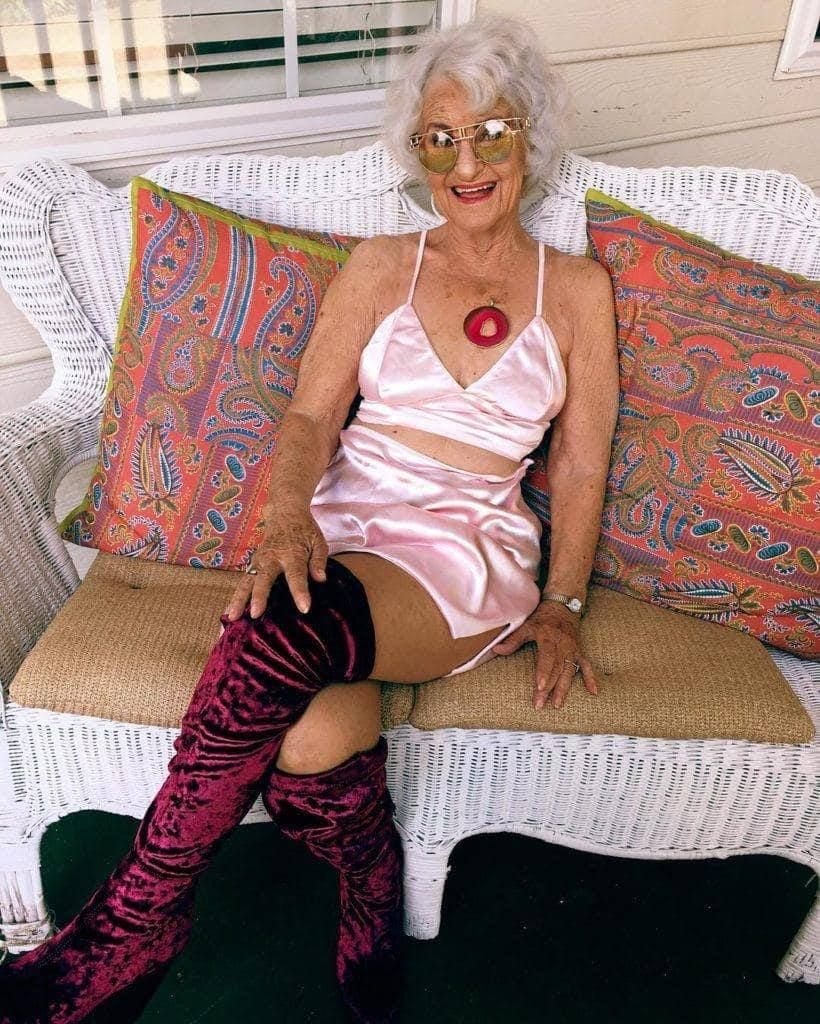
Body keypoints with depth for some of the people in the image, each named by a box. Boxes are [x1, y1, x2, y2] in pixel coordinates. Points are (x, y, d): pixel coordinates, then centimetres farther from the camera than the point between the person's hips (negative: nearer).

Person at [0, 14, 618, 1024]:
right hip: (341, 529, 2)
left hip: (467, 552, -1)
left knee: (284, 629, -34)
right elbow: (310, 417, 5)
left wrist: (560, 607, -1)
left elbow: (580, 465, 9)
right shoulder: (380, 265, 13)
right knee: (314, 735, -31)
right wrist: (289, 517, -16)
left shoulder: (577, 288, 11)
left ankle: (132, 921, -11)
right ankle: (372, 887, 5)